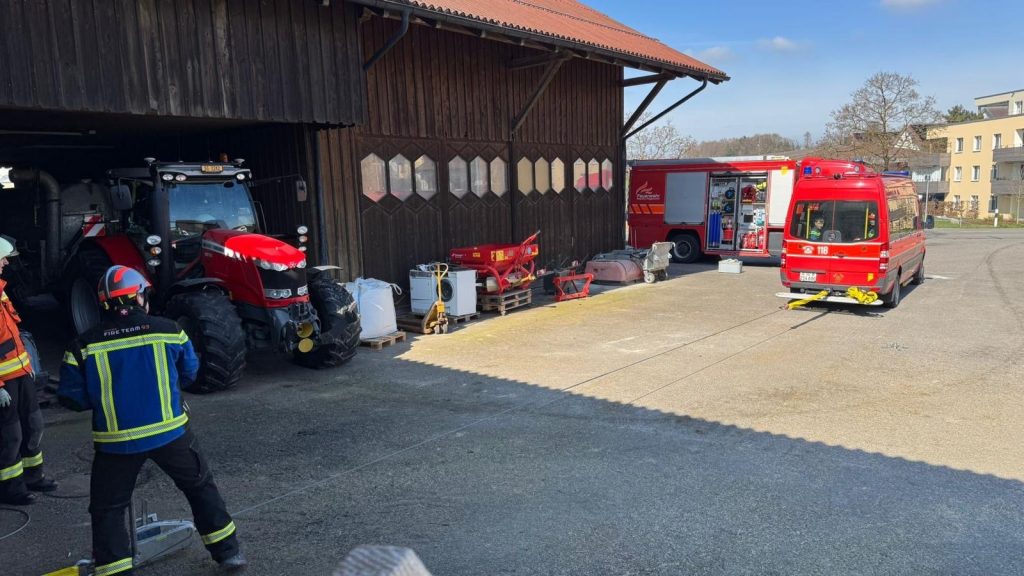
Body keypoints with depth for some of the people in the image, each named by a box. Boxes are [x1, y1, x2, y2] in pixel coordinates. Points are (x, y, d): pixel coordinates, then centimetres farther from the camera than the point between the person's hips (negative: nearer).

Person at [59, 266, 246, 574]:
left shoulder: (83, 346, -5)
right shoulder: (168, 330, -4)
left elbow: (72, 397, -1)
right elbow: (190, 370, 9)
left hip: (116, 441, -1)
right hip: (170, 431, 1)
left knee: (107, 509, 15)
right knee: (200, 486, 18)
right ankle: (227, 551, 25)